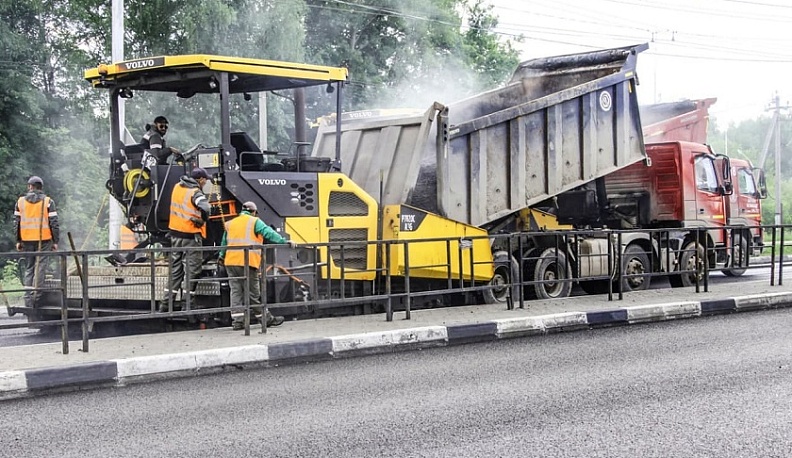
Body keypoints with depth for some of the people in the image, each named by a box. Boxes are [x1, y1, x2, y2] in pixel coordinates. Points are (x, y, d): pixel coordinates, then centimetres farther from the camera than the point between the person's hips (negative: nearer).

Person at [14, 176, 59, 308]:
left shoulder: (20, 201, 6)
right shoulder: (48, 202, -2)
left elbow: (16, 223, 7)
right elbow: (54, 223, -4)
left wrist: (18, 241, 13)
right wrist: (55, 241, 2)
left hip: (27, 240, 2)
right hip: (44, 239, -2)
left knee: (29, 269, 10)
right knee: (40, 268, -1)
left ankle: (28, 300, 8)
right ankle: (36, 296, -8)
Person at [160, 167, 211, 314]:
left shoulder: (177, 187, 6)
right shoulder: (196, 193, -16)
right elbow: (205, 208, -34)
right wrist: (203, 220, -15)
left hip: (175, 233, 7)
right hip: (191, 236, -7)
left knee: (175, 269, 15)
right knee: (192, 271, 3)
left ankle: (166, 303, 16)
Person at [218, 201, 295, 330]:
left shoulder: (230, 224, 20)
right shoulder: (255, 222, 3)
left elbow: (224, 242, 31)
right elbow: (269, 233, -11)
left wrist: (222, 256, 46)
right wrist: (284, 242, -16)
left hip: (231, 262, 5)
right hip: (248, 262, -5)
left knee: (236, 291, 6)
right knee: (253, 293, 1)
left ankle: (237, 321, 1)